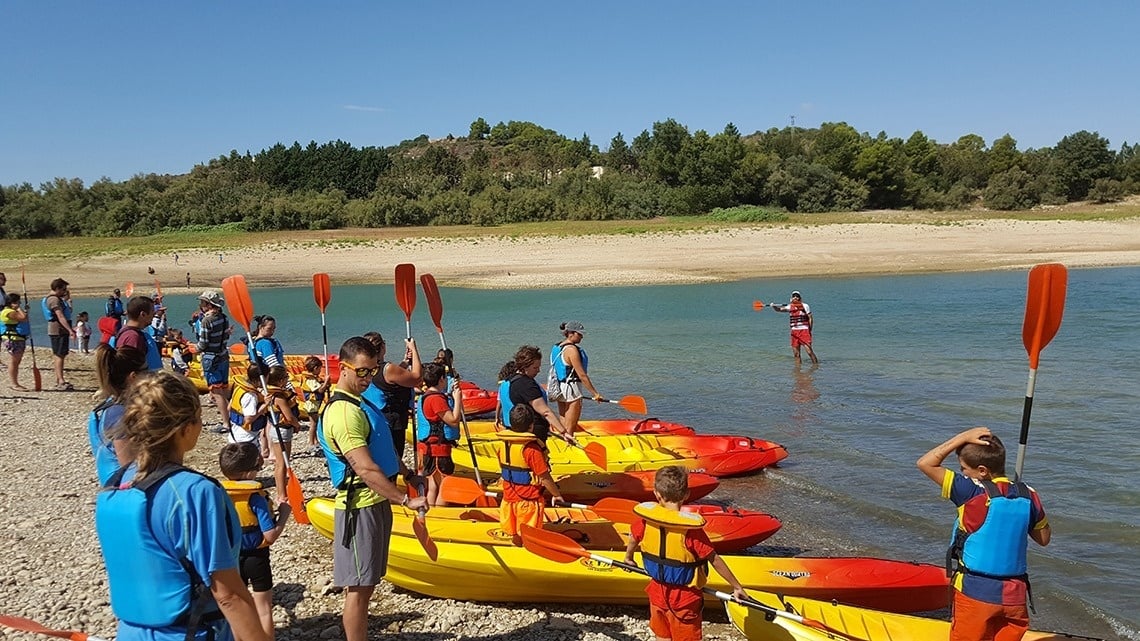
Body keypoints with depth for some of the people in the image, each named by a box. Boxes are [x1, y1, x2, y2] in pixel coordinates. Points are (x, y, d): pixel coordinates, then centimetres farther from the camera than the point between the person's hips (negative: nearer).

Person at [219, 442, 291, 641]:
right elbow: (271, 535, -22)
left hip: (231, 557, 5)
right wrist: (284, 514, -9)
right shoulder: (256, 496, -22)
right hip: (256, 556, -5)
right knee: (264, 608, 9)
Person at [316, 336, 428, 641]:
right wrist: (406, 500, -26)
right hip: (360, 509, -10)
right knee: (358, 587, -1)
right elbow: (365, 470, -27)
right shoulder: (344, 412, -21)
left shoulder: (357, 401, 12)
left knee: (366, 583, 17)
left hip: (375, 504, 10)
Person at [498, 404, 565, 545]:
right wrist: (556, 495, -6)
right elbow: (544, 477, -20)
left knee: (515, 536, 21)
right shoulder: (532, 448, -24)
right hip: (529, 500, -6)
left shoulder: (503, 444, -4)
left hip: (509, 497, 6)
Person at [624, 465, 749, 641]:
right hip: (684, 598, -4)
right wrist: (737, 587, -7)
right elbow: (714, 560, -19)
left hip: (657, 591, 4)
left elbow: (633, 539, 6)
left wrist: (628, 557, 28)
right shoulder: (690, 528, -27)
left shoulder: (646, 518, -14)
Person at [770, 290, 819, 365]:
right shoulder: (790, 307, 8)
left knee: (809, 351, -13)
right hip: (794, 331, 4)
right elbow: (779, 309, -1)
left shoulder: (805, 306, -1)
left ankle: (816, 364, -2)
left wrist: (810, 330, -3)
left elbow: (810, 318, 0)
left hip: (804, 330, -4)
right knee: (796, 353, 5)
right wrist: (774, 306, -22)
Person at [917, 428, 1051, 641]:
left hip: (975, 593, -5)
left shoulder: (971, 491, -16)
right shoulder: (1028, 496, 0)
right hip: (1015, 596, 5)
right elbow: (1044, 538, 14)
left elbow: (925, 463, -10)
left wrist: (962, 437, -7)